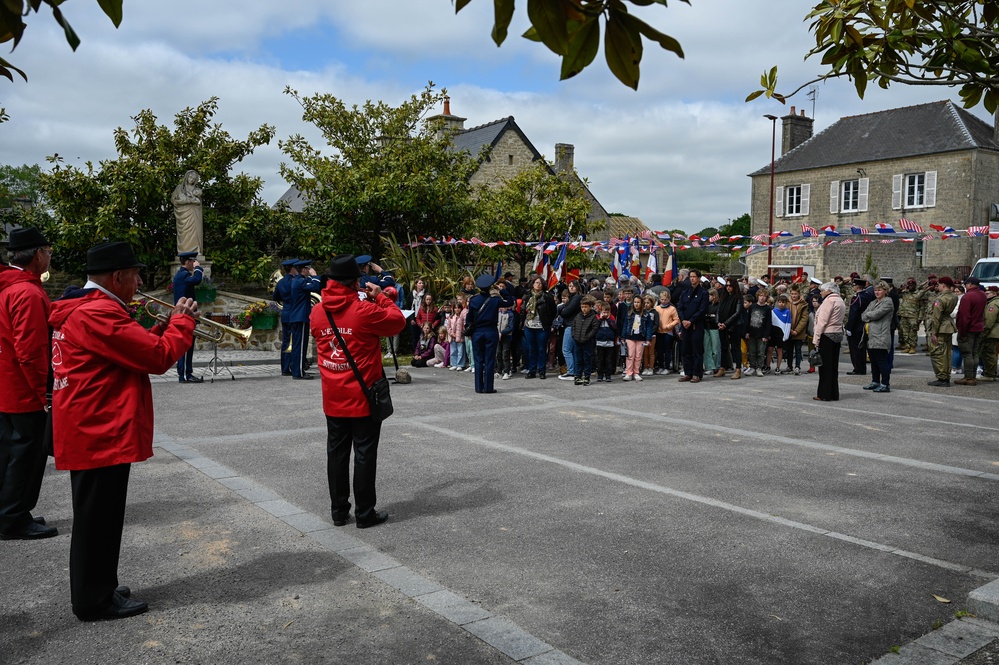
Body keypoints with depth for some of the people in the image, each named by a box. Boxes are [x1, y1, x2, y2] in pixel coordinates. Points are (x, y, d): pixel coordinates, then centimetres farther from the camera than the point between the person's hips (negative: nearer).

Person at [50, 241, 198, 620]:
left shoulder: (82, 309, 13)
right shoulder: (98, 313, -21)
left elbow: (135, 348, 15)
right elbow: (160, 357, -23)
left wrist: (166, 325, 4)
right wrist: (182, 321, -9)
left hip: (90, 431, 11)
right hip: (101, 434, -11)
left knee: (96, 516, 20)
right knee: (98, 519, 2)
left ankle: (96, 590, 33)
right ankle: (96, 601, 15)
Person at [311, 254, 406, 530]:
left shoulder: (317, 312, 0)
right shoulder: (365, 310, -16)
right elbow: (399, 321, -5)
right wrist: (380, 297, 5)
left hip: (333, 398, 5)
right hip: (364, 396, -5)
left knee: (337, 452, 13)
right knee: (365, 453, 4)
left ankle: (338, 511, 22)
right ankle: (365, 513, 12)